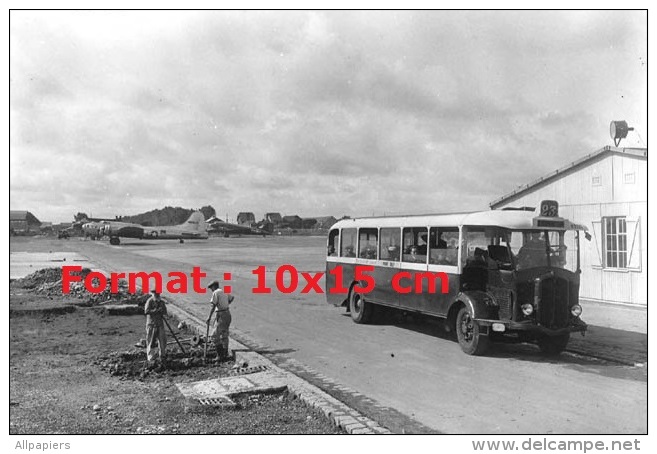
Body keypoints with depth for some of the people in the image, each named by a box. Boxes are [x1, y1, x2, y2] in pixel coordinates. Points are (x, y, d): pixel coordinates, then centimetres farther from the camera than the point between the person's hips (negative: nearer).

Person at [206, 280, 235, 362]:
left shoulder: (216, 293, -9)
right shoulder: (224, 292, 15)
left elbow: (213, 306, -15)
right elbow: (232, 297, 35)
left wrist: (209, 317, -11)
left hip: (222, 315, -9)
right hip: (228, 314, 9)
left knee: (215, 336, -5)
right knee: (224, 335, 17)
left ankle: (220, 355, -8)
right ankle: (225, 355, 24)